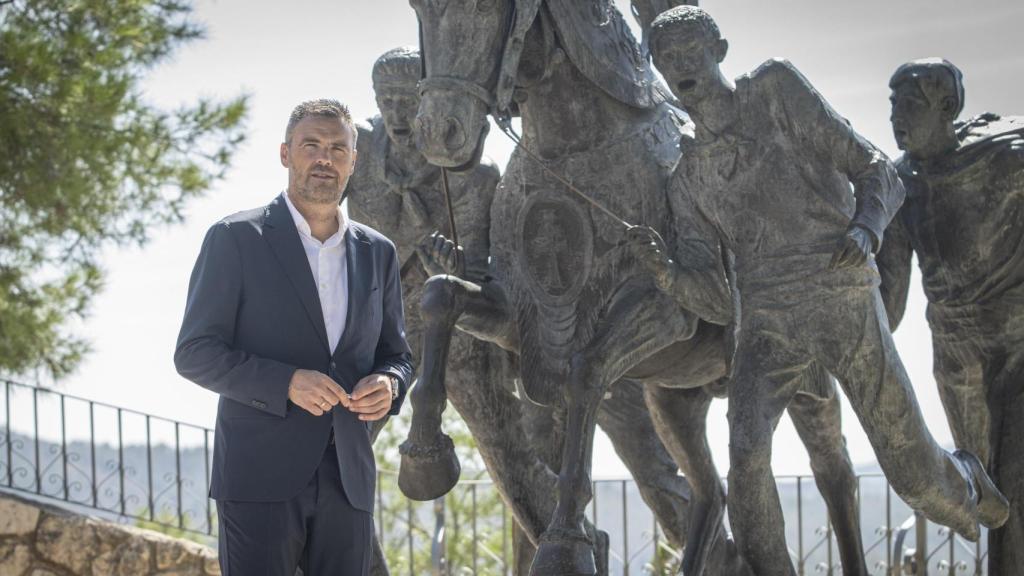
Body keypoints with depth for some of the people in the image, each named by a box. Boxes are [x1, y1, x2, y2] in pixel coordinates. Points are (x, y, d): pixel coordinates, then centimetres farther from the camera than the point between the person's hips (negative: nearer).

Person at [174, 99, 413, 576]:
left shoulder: (377, 253, 15)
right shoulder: (236, 240, 0)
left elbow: (396, 354, 21)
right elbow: (194, 353, -3)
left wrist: (388, 385, -4)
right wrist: (285, 383, -18)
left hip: (347, 481, 5)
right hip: (260, 478, -5)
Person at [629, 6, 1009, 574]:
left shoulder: (774, 88, 3)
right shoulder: (692, 169, 14)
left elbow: (877, 173, 0)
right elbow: (709, 295, 11)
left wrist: (865, 230, -23)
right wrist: (666, 273, -13)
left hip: (844, 301, -3)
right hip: (767, 322, 3)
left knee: (914, 473, 3)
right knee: (747, 453, -24)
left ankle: (963, 481, 40)